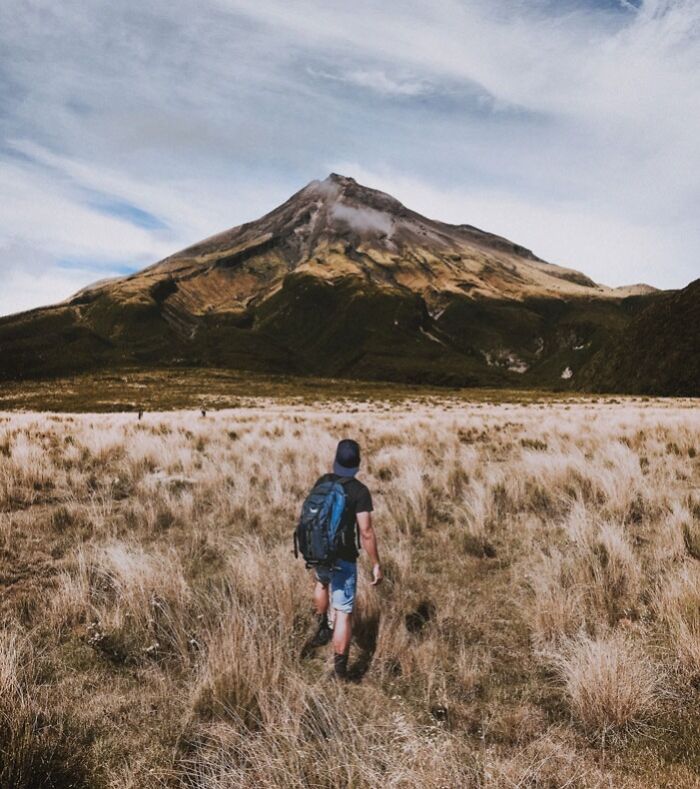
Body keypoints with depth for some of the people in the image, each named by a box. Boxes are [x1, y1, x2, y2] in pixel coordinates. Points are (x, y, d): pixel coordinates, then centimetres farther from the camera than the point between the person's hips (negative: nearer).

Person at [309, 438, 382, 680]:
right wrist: (376, 564, -9)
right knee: (343, 613, 2)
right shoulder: (360, 491, -16)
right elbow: (366, 533, -19)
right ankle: (340, 669, 6)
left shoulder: (322, 482, -2)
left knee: (322, 582, 38)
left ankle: (323, 629, 47)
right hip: (343, 559, -5)